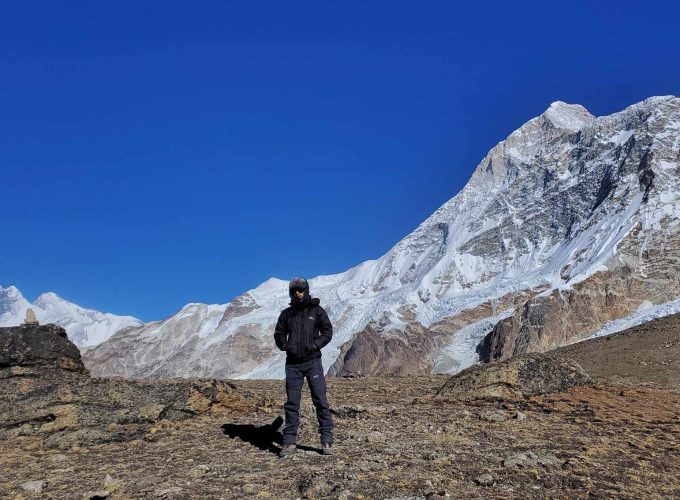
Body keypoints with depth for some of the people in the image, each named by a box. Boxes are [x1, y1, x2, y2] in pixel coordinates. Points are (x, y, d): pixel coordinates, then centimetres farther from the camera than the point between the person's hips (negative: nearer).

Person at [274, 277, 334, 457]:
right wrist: (285, 345, -5)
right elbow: (279, 334, 14)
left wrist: (315, 344, -14)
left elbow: (327, 331, 1)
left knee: (320, 400, -3)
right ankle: (290, 442, 9)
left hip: (313, 361, -2)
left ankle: (326, 440, 4)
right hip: (293, 363, 3)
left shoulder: (317, 310, 3)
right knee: (291, 403, 4)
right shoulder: (286, 313, 10)